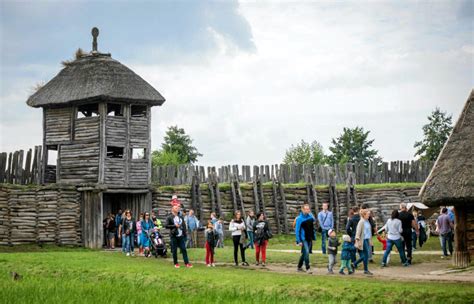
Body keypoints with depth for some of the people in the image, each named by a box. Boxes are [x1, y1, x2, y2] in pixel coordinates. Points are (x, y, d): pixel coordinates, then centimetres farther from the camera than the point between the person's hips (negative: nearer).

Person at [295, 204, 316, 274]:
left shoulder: (310, 216, 5)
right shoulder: (299, 218, -11)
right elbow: (297, 230, -11)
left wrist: (314, 237, 10)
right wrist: (298, 241, -16)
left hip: (309, 238, 6)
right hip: (303, 239, -6)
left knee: (304, 253, 14)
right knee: (306, 252, -15)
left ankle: (299, 267, 29)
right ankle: (308, 268, -11)